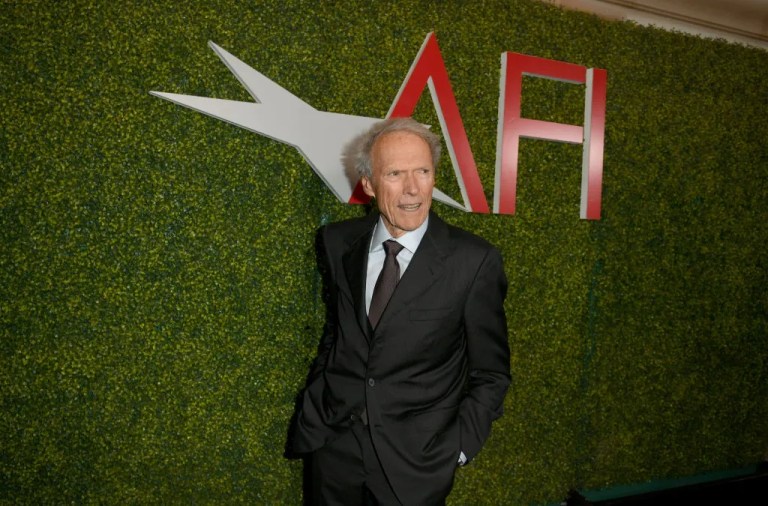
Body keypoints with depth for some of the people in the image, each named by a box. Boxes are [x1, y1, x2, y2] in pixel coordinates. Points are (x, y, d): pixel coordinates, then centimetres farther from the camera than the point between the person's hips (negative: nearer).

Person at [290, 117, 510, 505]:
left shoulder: (475, 262, -15)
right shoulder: (337, 243, -4)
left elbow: (490, 373, -5)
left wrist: (459, 448, -10)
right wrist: (314, 404, 6)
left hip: (417, 461, -3)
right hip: (332, 446, 3)